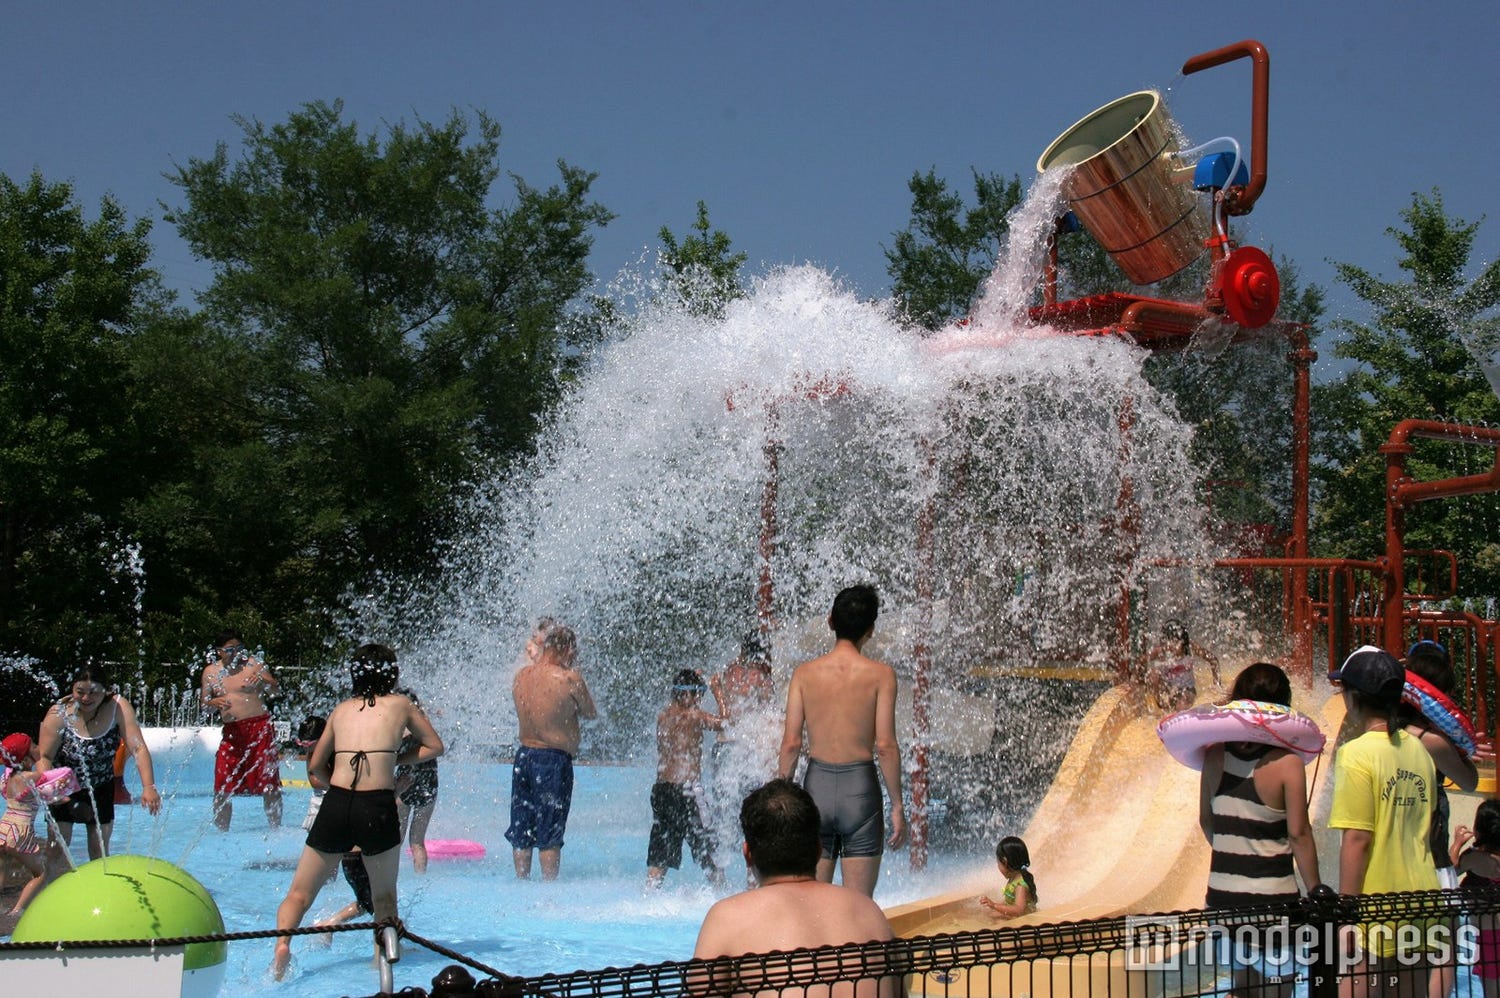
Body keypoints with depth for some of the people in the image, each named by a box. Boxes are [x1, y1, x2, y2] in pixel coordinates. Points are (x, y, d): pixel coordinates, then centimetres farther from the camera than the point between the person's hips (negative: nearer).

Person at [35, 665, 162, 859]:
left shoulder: (118, 708, -21)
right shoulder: (58, 715, -22)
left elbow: (138, 748, -25)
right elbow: (44, 757, -21)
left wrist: (149, 787, -36)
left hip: (101, 789, 1)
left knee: (99, 852, 11)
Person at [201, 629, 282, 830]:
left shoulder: (253, 664, 1)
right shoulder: (211, 672, 9)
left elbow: (275, 690, 3)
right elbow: (204, 703, 13)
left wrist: (263, 681, -19)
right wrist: (214, 703, -10)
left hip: (259, 727, -2)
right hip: (231, 732, 2)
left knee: (269, 783, -2)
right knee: (222, 787, -3)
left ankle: (276, 829, 8)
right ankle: (222, 831, 9)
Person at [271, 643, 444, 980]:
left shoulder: (342, 710, 19)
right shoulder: (400, 704, 13)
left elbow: (315, 767, 25)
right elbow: (435, 747, 23)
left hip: (335, 803, 1)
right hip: (378, 808, -1)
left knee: (300, 893, 7)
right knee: (384, 896, 20)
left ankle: (283, 941, -17)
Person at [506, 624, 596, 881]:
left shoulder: (522, 675, 2)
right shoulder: (570, 679, -14)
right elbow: (590, 714, -2)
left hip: (524, 755, 6)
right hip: (555, 760, -6)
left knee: (521, 831, 14)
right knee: (550, 835, 1)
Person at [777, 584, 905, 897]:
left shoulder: (805, 673, 1)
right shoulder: (880, 675, -5)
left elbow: (791, 743, 0)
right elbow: (885, 746, -8)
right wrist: (897, 806, -1)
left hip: (817, 786, 2)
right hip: (860, 788, -2)